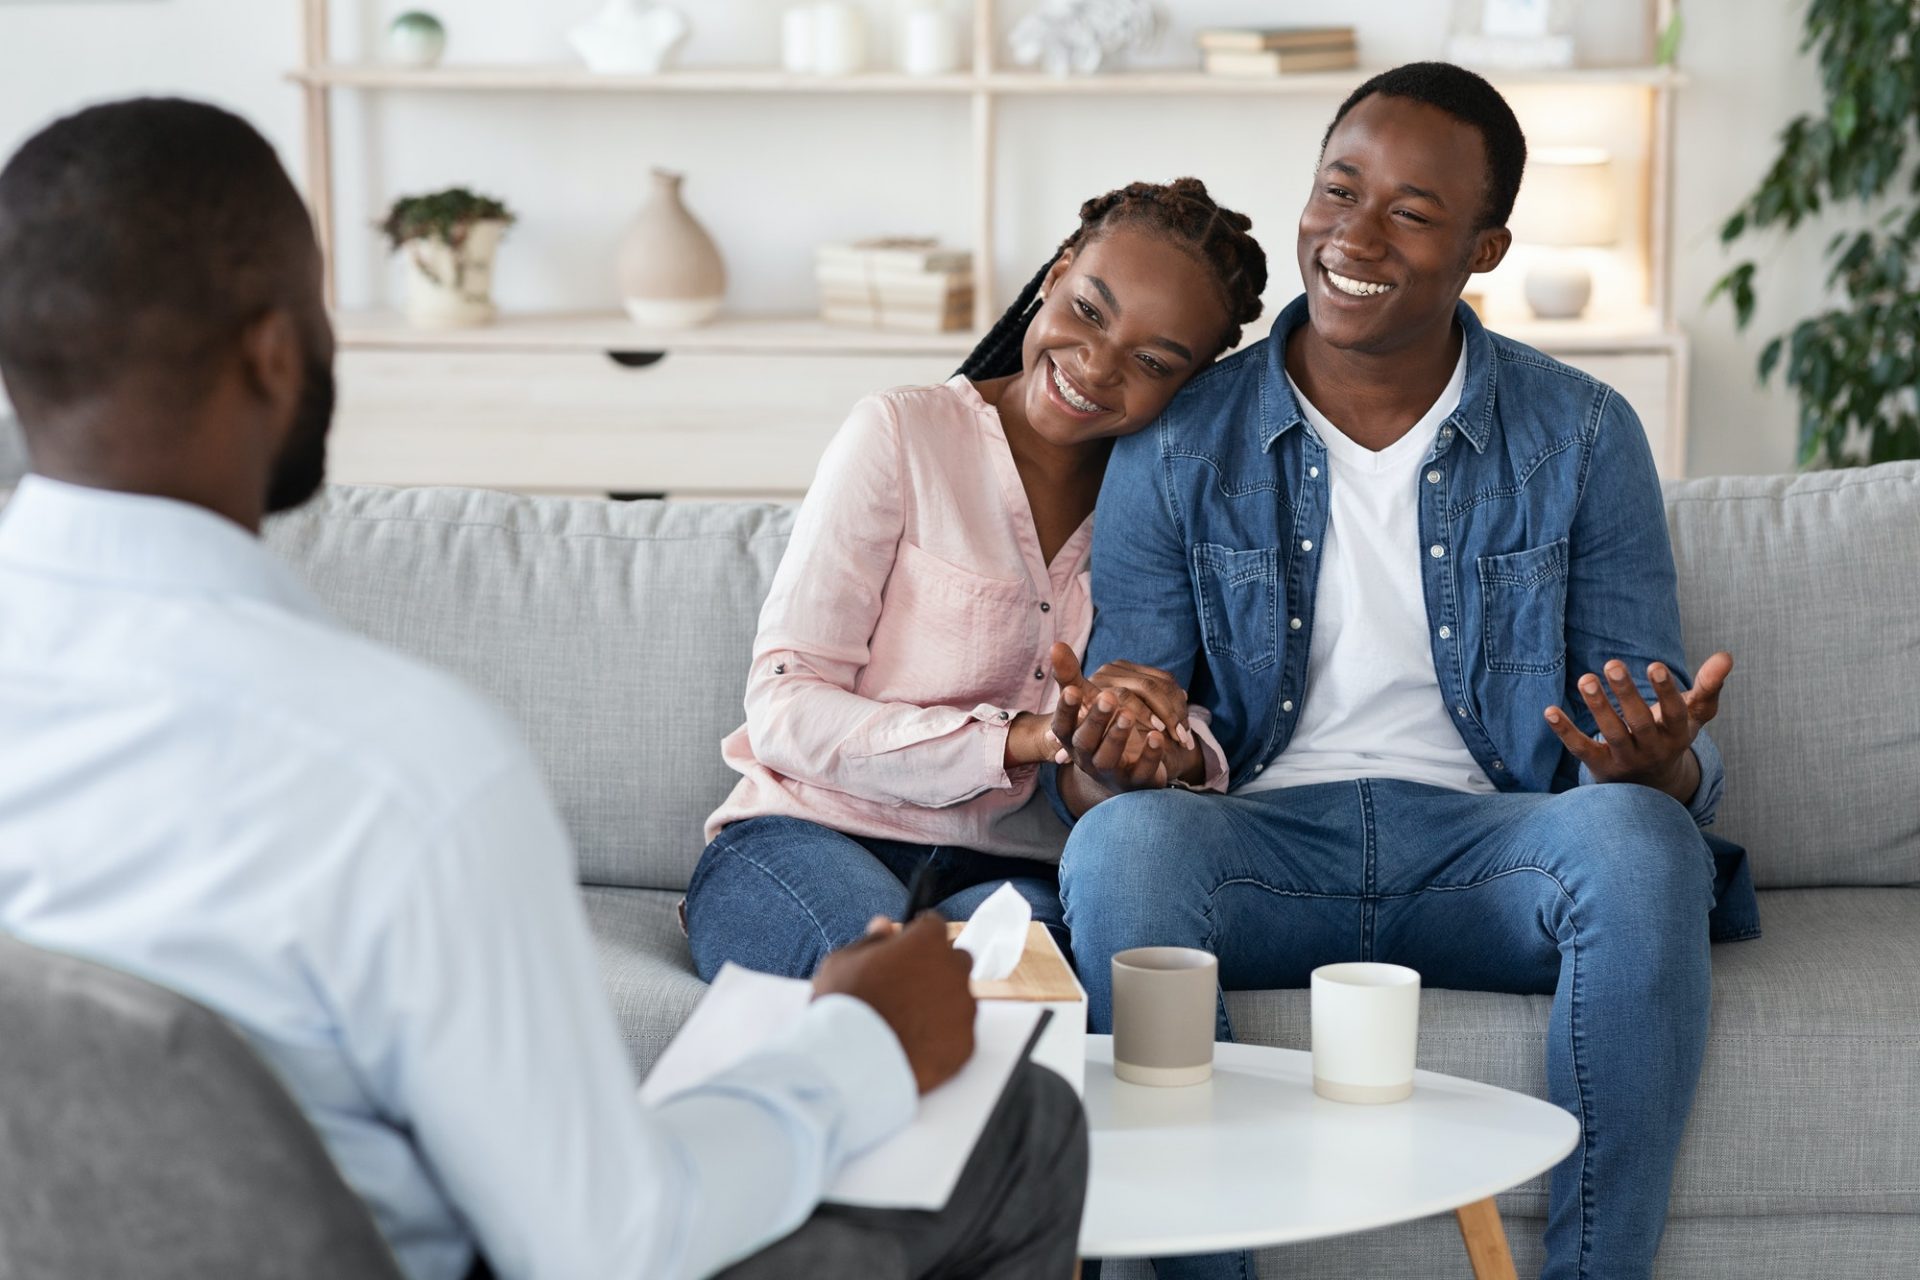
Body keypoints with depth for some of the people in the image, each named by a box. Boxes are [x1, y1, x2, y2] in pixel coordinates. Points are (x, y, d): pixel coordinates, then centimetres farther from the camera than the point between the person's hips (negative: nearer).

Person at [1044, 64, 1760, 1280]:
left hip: (1491, 848, 0)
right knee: (1121, 842, -33)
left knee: (1640, 841, -33)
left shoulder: (1581, 437, 5)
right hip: (1266, 847, 0)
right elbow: (1104, 767, 4)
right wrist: (1116, 761, -22)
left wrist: (1654, 762, -22)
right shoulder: (1180, 446, 4)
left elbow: (1664, 747, 4)